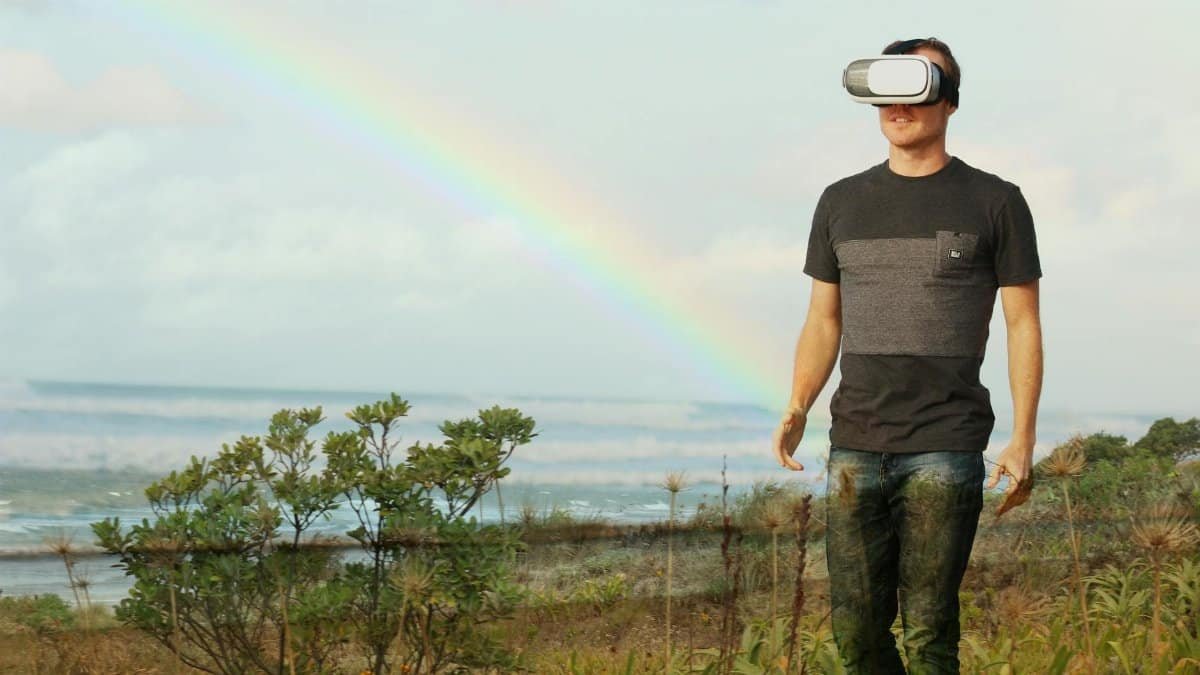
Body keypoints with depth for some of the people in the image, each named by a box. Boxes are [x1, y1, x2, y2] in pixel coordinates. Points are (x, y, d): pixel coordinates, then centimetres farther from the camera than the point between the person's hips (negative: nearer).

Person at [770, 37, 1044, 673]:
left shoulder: (994, 203, 4)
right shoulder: (842, 203, 14)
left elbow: (1023, 325, 3)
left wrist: (1023, 439, -6)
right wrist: (796, 409, 2)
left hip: (946, 451, -3)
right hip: (855, 447, 4)